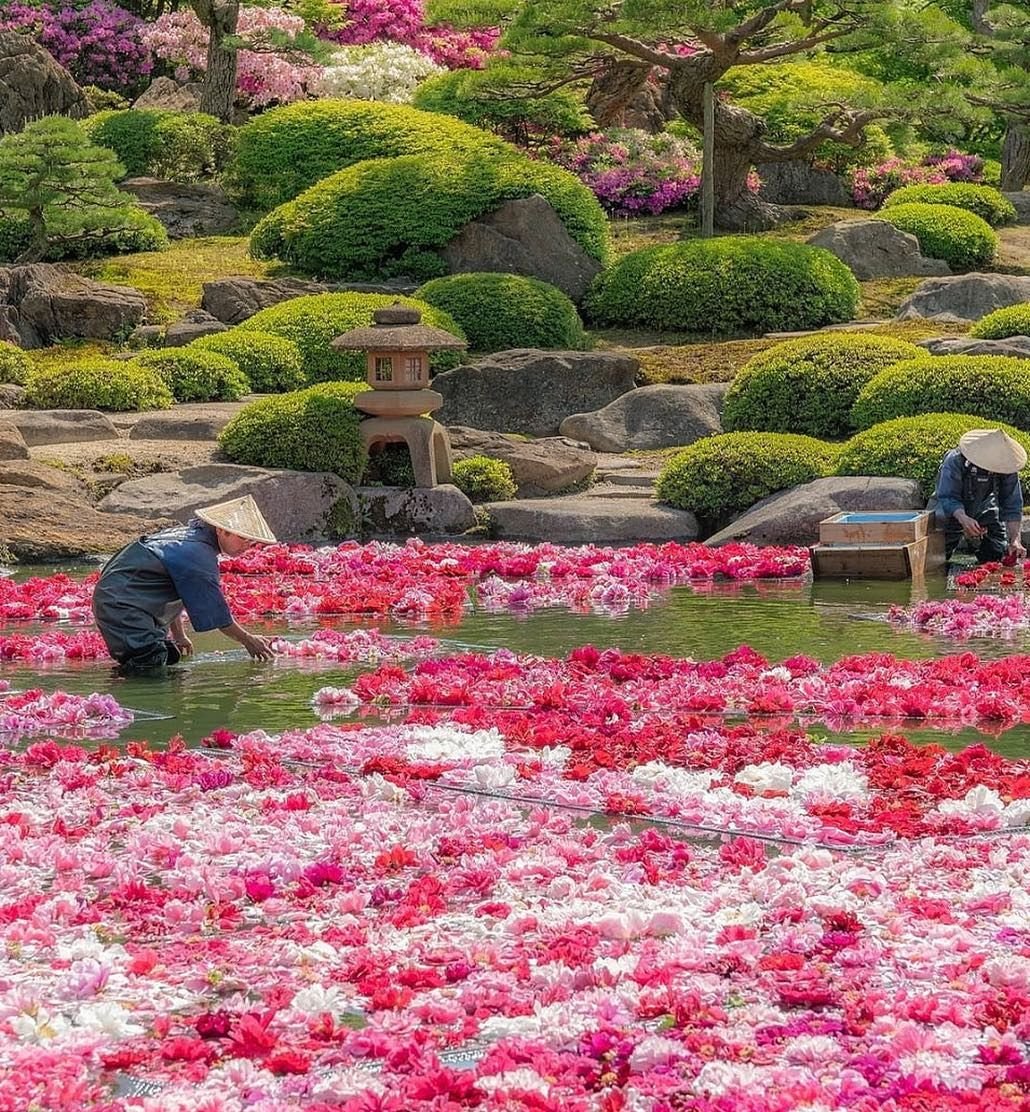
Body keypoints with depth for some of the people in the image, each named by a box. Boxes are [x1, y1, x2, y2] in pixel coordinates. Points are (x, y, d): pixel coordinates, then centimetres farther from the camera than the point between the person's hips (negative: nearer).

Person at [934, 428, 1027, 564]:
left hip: (984, 512, 2)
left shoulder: (1007, 469, -22)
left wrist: (1014, 540, -32)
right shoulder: (955, 461, -32)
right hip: (953, 514, -2)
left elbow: (1012, 506, -20)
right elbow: (947, 497, -35)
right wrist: (963, 518, -55)